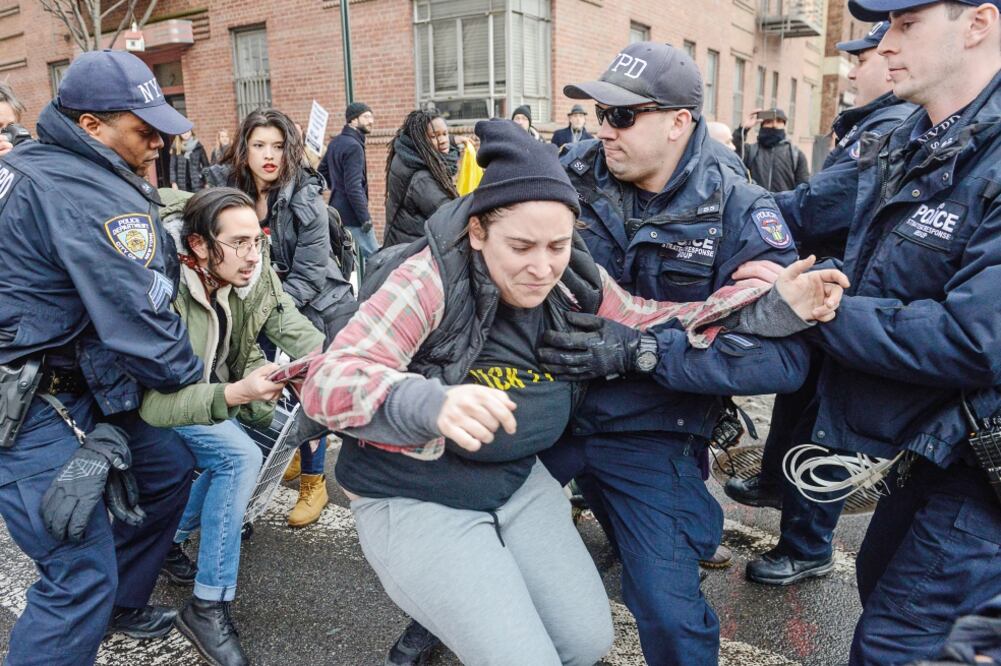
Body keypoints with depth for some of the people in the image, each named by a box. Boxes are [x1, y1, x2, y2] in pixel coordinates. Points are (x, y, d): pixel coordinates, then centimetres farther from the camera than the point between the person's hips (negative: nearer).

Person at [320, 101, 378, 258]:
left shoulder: (334, 142, 12)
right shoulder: (353, 146, -16)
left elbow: (323, 171, 22)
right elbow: (353, 186, -22)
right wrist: (365, 218, -19)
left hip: (337, 211, 10)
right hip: (352, 216, -10)